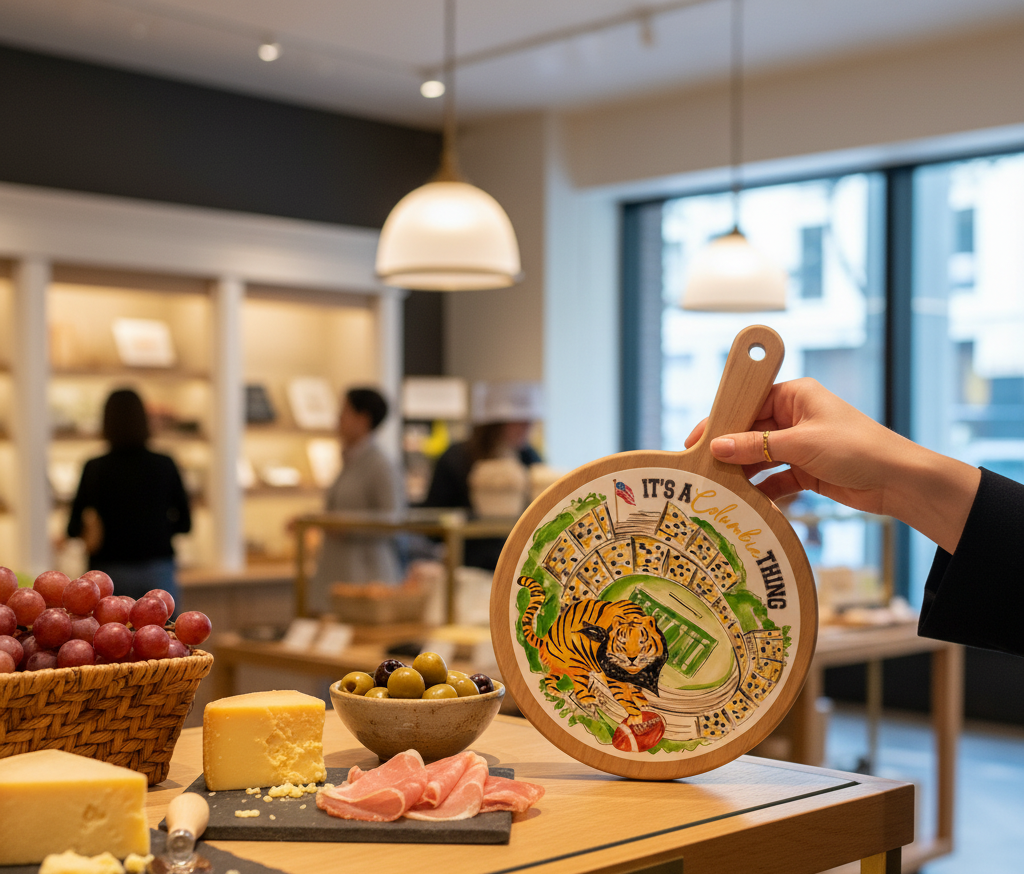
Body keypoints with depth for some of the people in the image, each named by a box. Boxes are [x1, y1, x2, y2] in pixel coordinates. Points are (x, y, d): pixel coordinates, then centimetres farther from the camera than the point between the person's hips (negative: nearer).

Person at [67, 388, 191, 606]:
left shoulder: (95, 469, -5)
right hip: (158, 569, 1)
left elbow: (74, 527, -1)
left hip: (112, 570, -1)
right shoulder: (165, 465, -1)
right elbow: (184, 522, 6)